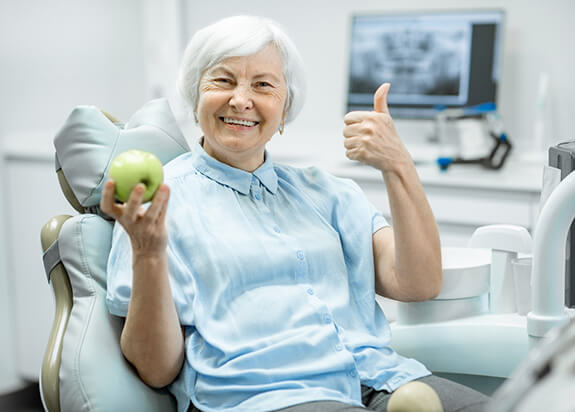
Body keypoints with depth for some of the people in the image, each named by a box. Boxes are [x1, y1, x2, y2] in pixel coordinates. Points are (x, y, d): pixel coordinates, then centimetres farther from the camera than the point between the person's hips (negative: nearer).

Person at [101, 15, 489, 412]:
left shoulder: (324, 191, 19)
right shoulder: (159, 200, 6)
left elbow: (418, 284, 7)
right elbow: (157, 370, -1)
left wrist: (397, 164, 0)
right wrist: (147, 255, -17)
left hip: (379, 379, 5)